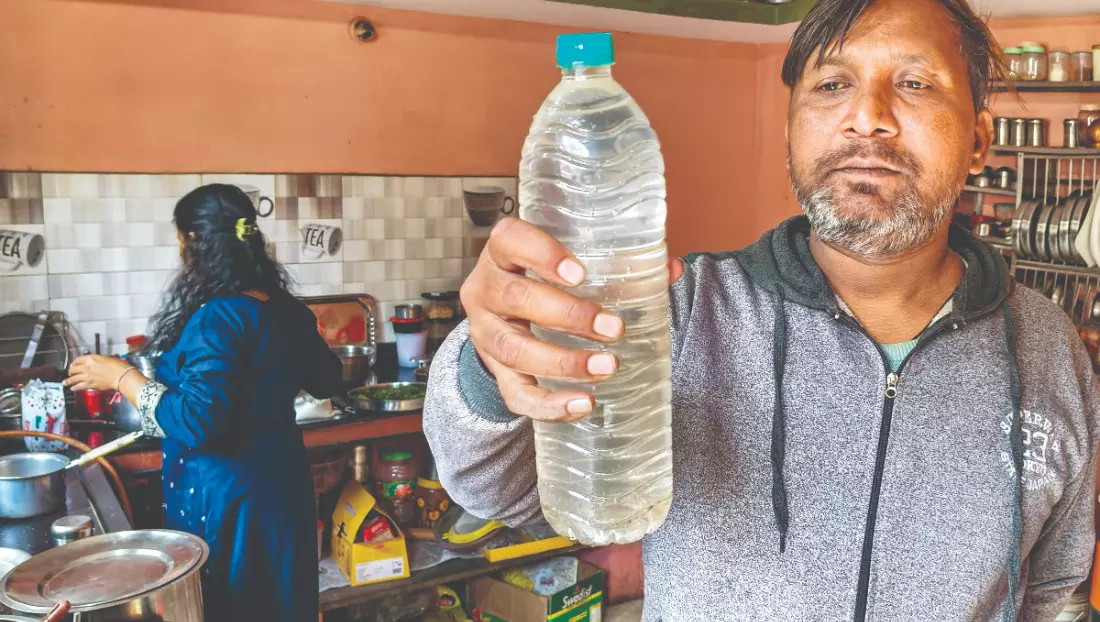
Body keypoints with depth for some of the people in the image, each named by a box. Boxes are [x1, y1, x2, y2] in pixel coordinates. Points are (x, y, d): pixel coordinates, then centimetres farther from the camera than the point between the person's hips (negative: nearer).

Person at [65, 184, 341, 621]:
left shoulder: (218, 318, -22)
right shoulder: (287, 309, 3)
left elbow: (198, 422, -28)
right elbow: (327, 382, 15)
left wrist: (122, 377, -18)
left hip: (228, 499, -8)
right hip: (281, 484, 8)